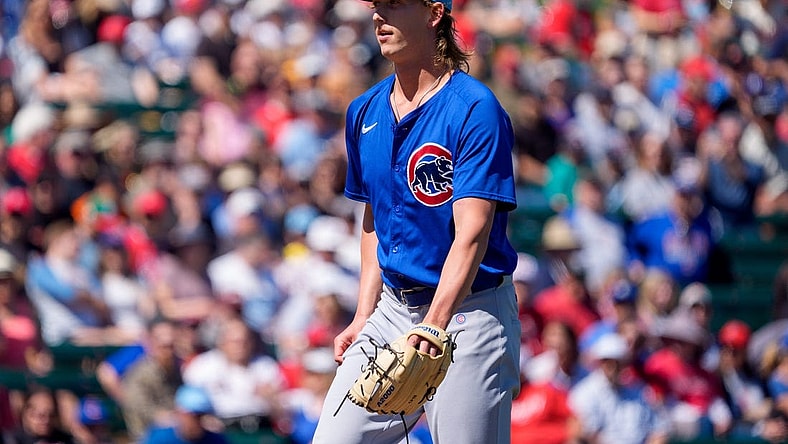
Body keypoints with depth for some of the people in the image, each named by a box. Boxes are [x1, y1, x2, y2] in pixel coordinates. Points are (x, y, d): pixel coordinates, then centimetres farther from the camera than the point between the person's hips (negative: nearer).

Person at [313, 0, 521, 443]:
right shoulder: (365, 112, 9)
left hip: (467, 311, -6)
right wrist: (365, 316, 11)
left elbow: (471, 234, -21)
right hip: (393, 305, 6)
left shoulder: (476, 109, -13)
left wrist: (434, 326, -32)